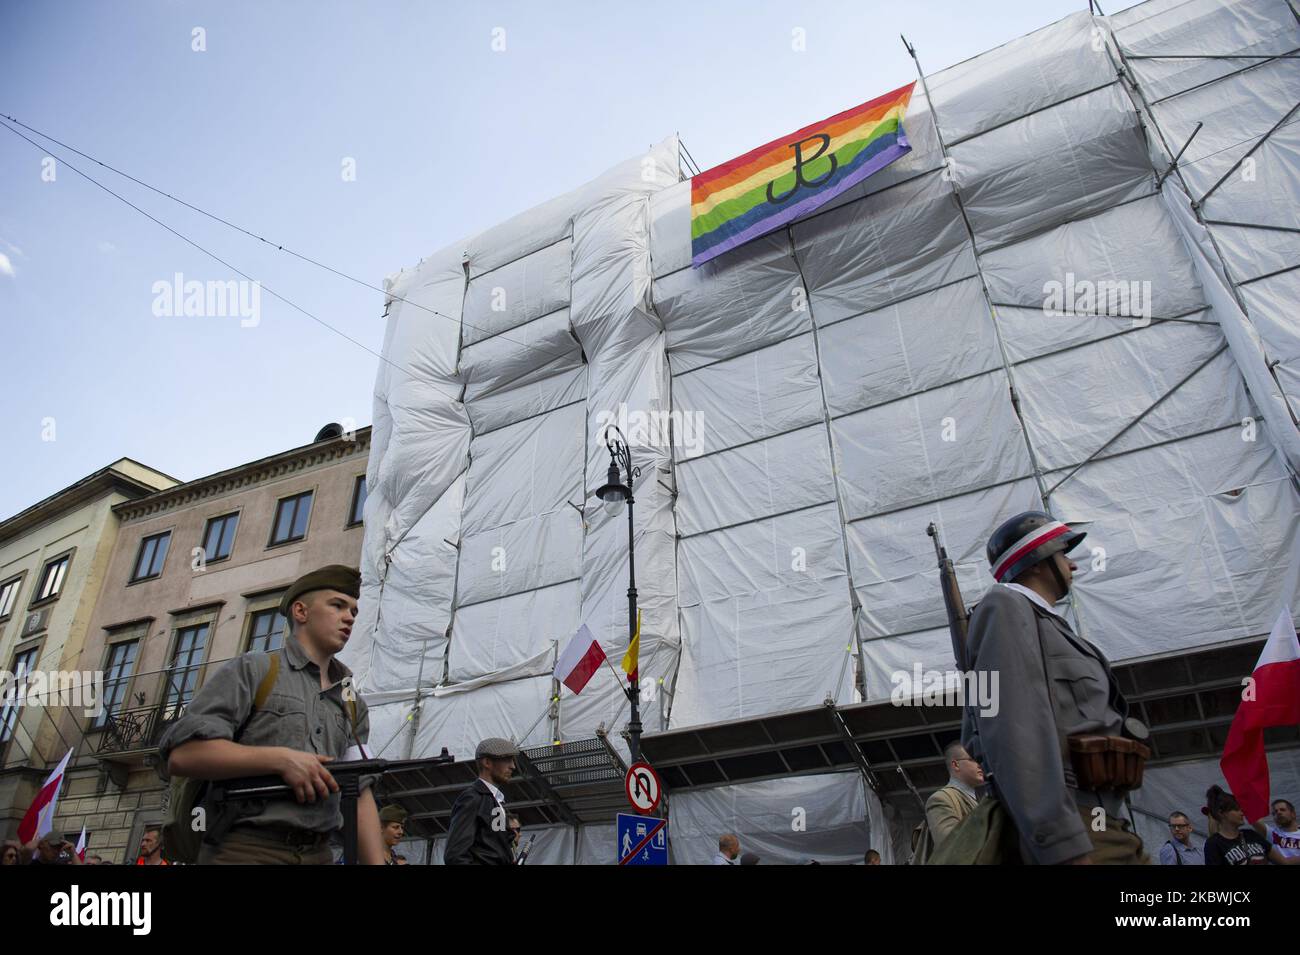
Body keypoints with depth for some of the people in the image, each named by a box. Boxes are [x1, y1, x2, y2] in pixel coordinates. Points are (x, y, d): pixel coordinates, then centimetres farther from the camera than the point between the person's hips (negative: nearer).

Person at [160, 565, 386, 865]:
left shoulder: (353, 706, 16)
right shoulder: (253, 671, 0)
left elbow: (360, 793, 10)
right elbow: (182, 754, -11)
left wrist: (377, 863, -3)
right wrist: (281, 758, -16)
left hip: (318, 854, 6)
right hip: (245, 850, -5)